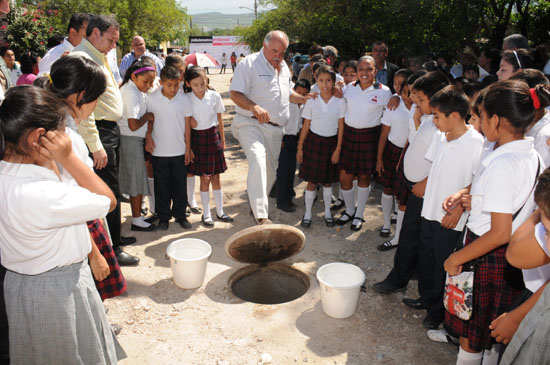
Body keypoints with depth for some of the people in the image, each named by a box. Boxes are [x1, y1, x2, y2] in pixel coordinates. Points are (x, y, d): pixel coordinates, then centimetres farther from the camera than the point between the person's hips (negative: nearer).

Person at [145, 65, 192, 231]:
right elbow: (149, 120, 7)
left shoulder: (183, 99, 0)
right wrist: (148, 137, -5)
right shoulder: (152, 99, -4)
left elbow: (187, 124, 5)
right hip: (159, 151, -1)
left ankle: (180, 215, 24)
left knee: (180, 185, 9)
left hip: (179, 151, 1)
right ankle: (163, 217, 23)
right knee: (162, 186, 8)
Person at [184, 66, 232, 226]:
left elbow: (219, 119, 5)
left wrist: (222, 139, 10)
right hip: (197, 138, -2)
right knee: (204, 178, 1)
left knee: (215, 177, 9)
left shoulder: (214, 96, -5)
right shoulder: (187, 99, -9)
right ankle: (206, 214, 15)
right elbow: (187, 124, -7)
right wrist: (188, 148, -7)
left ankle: (220, 211, 22)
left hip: (213, 136, 2)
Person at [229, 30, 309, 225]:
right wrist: (254, 107, -29)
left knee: (270, 170, 11)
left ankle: (256, 205, 31)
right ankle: (261, 216, -28)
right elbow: (235, 93, -13)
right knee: (258, 161, -28)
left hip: (275, 128, 8)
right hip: (251, 124, -7)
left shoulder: (284, 67, 19)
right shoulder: (249, 63, -6)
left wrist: (306, 99, 18)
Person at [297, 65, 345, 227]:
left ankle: (327, 212, 29)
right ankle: (308, 213, 18)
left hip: (331, 142, 1)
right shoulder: (311, 101, -4)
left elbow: (341, 127, -2)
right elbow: (306, 126, 0)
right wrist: (300, 148, 0)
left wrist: (338, 149, -5)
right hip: (314, 141, 0)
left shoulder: (340, 102, -5)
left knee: (328, 180, 12)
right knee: (312, 181, 2)